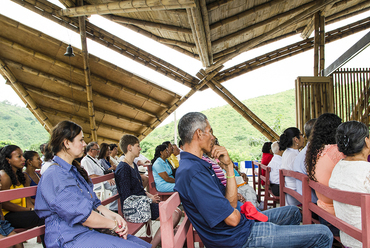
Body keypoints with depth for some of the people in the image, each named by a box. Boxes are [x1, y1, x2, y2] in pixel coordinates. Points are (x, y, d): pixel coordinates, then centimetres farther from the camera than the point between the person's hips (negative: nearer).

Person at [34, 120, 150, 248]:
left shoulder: (75, 170, 18)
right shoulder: (54, 176, -14)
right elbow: (82, 215, -19)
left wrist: (114, 215, -2)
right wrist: (114, 224, -8)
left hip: (90, 232, 9)